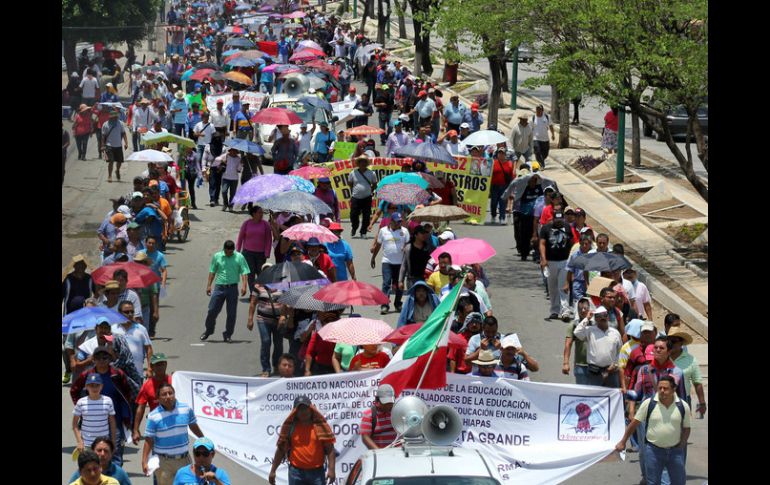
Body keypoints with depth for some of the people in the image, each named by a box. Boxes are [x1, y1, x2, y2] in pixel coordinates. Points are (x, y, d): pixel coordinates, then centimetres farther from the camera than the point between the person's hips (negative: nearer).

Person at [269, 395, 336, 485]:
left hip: (317, 472, -1)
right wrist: (273, 471, 6)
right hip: (296, 472, 1)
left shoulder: (321, 426, 0)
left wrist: (331, 469, -11)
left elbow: (330, 450, -1)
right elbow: (281, 449, 8)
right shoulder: (289, 427, 3)